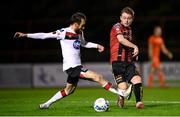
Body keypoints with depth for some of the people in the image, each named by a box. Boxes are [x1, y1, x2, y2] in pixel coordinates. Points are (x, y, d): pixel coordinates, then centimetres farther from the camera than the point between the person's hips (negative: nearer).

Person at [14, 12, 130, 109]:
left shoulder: (79, 33, 9)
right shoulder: (64, 33, -14)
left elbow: (83, 43, 30)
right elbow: (45, 35, -13)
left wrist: (97, 45, 19)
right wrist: (26, 35, -16)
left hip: (76, 66, 9)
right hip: (71, 66, -9)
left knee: (69, 90, 21)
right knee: (98, 77, -16)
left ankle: (47, 104, 27)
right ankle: (120, 93, -13)